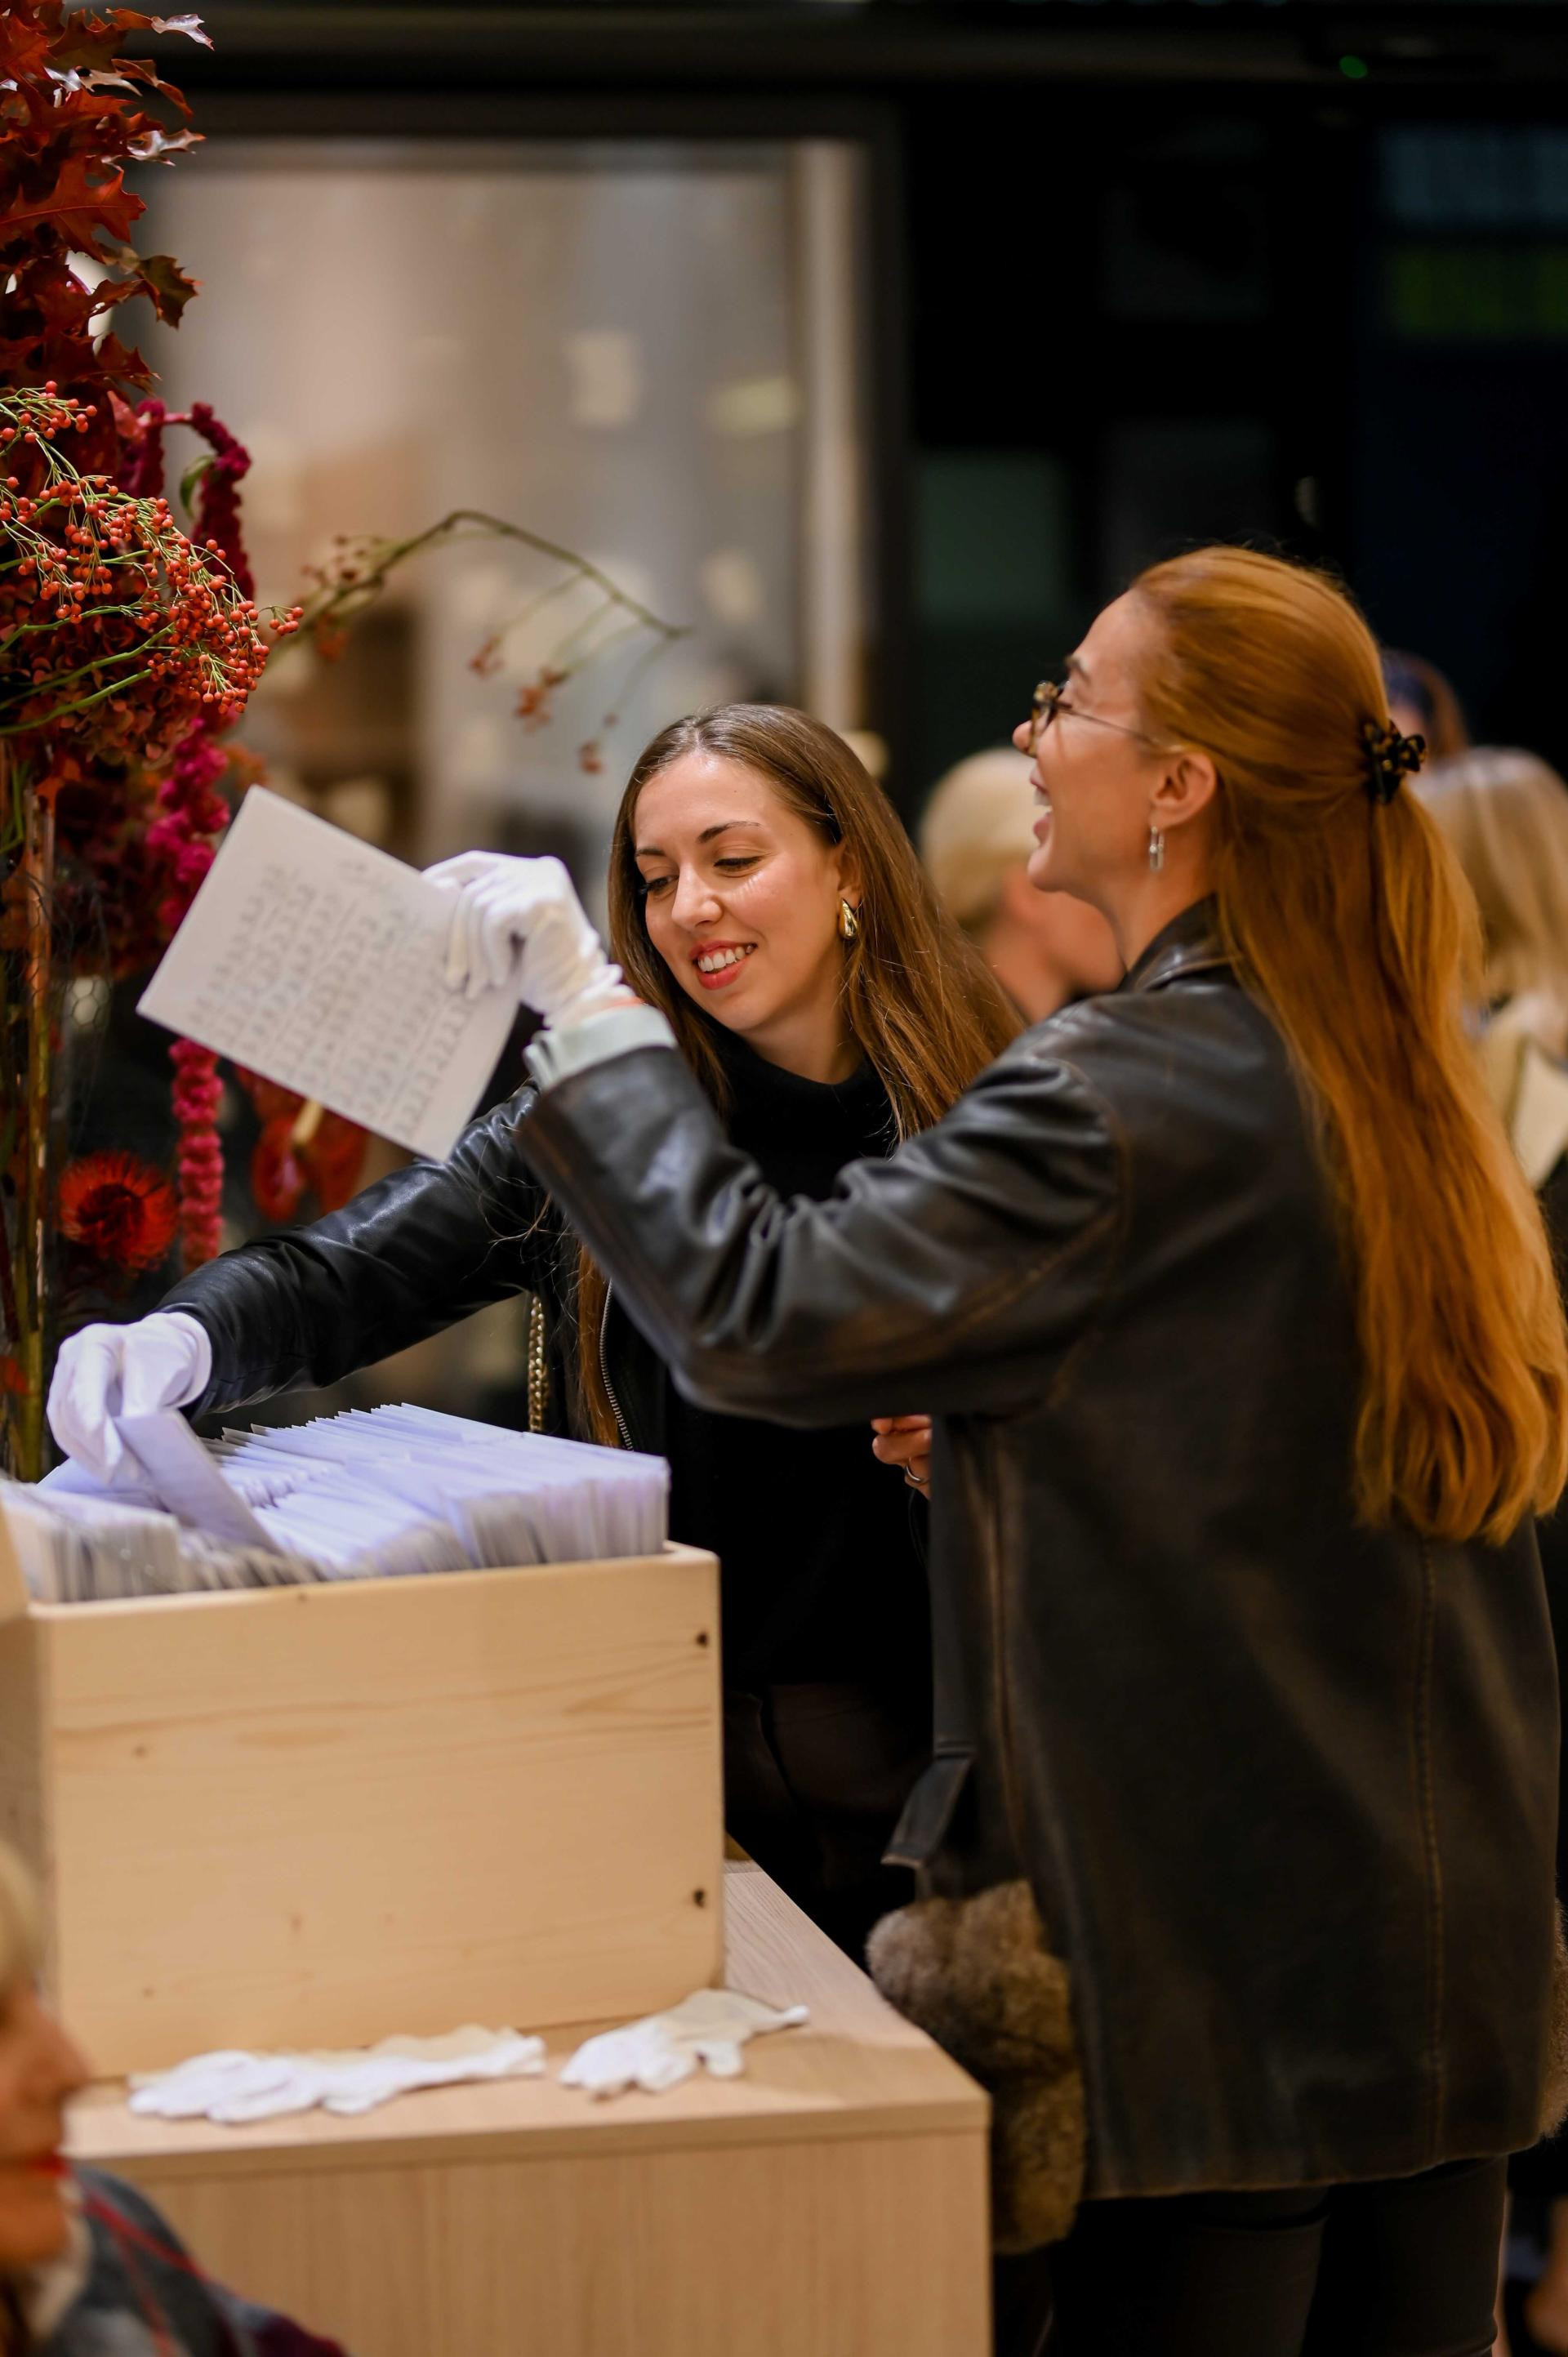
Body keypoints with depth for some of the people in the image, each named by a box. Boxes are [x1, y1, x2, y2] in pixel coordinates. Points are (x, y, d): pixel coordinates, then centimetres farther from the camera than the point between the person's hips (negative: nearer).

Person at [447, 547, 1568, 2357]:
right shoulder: (1396, 1076, 9)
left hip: (1225, 1954, -8)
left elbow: (765, 1313, -21)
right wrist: (999, 1404, 17)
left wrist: (584, 1015, -11)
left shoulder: (1129, 1095, -17)